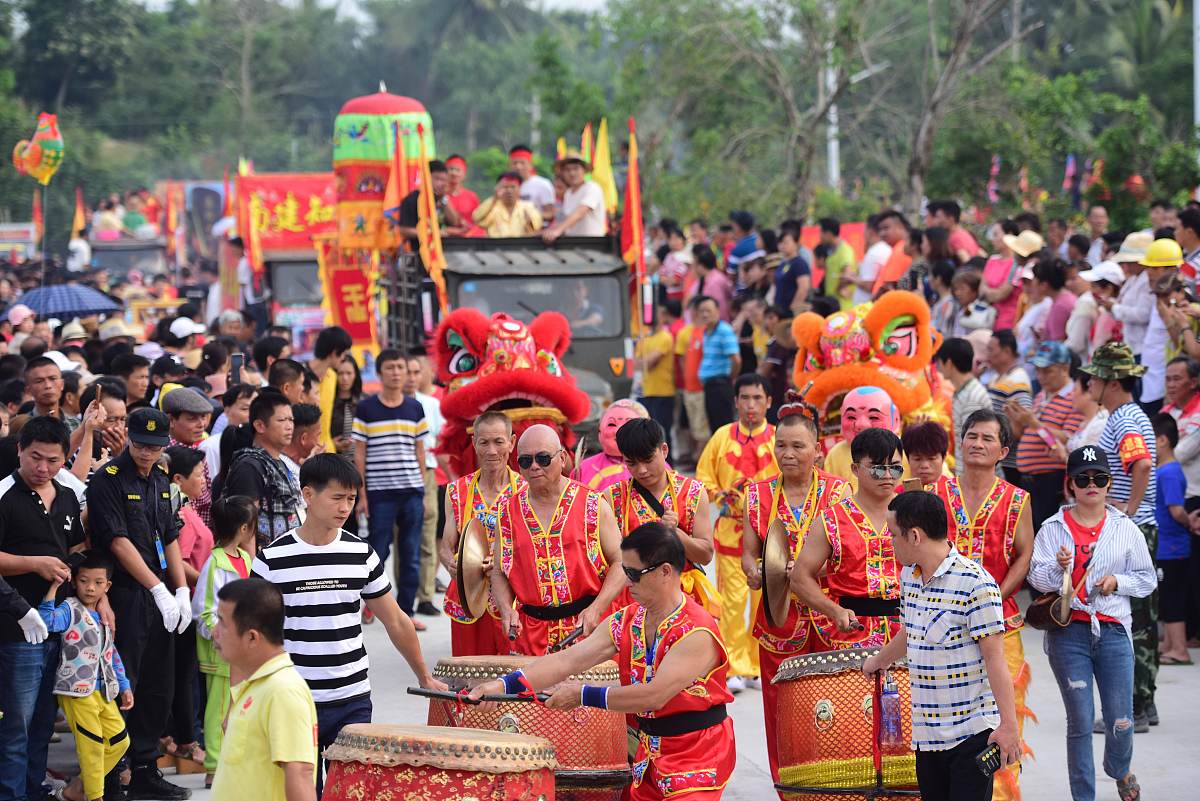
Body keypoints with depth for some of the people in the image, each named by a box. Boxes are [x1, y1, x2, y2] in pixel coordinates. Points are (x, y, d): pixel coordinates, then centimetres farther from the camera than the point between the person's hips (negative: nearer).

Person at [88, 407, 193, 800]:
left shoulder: (160, 479, 13)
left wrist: (181, 591, 5)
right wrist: (158, 589, -16)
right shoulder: (108, 479, -10)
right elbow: (118, 542, -15)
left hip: (161, 598, 8)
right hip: (125, 596, -8)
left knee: (160, 689, 11)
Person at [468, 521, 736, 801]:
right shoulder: (625, 623, 2)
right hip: (650, 752, 7)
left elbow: (654, 695, -26)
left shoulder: (697, 633, -21)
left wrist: (584, 695, -20)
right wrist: (505, 684, -18)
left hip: (698, 754, -7)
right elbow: (568, 660, -6)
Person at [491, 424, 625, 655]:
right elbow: (499, 573, 13)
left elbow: (620, 562, 0)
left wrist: (596, 609, -13)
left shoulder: (592, 504, 1)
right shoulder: (508, 512, 9)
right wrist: (506, 609, -7)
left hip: (587, 627, -2)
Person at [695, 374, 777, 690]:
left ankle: (761, 667, 12)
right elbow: (704, 477, 9)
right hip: (730, 530, 0)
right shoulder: (722, 437, 5)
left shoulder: (779, 438, 1)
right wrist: (721, 497, -9)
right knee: (732, 599, -2)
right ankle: (735, 668, 4)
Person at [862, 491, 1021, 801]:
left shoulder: (975, 584, -17)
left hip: (972, 731, -7)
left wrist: (1009, 726, -21)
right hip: (926, 730, 7)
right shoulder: (909, 576, 9)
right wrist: (879, 661, 47)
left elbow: (994, 657, -18)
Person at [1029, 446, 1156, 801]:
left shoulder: (1126, 529, 8)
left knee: (1121, 722, 2)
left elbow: (1147, 579, 11)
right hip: (1068, 632, -1)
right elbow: (1037, 578, -3)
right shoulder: (1053, 529, 3)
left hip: (1113, 631, 1)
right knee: (1080, 722, -1)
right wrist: (1058, 567, -23)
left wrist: (1118, 581, -6)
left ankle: (1120, 771, 35)